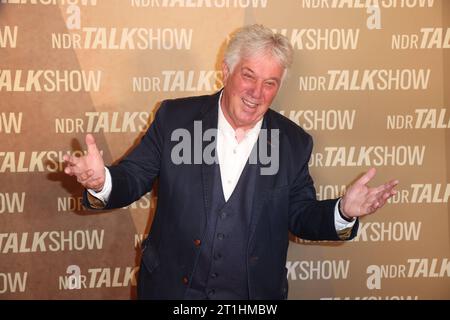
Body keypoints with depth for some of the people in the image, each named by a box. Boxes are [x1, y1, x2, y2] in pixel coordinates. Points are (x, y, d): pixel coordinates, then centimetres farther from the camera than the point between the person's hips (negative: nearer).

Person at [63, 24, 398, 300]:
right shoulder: (175, 117, -6)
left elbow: (301, 217, 2)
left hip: (254, 295, 1)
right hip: (171, 289, 0)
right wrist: (103, 182, -26)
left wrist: (342, 213, -18)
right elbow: (133, 177, -4)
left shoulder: (294, 142, -2)